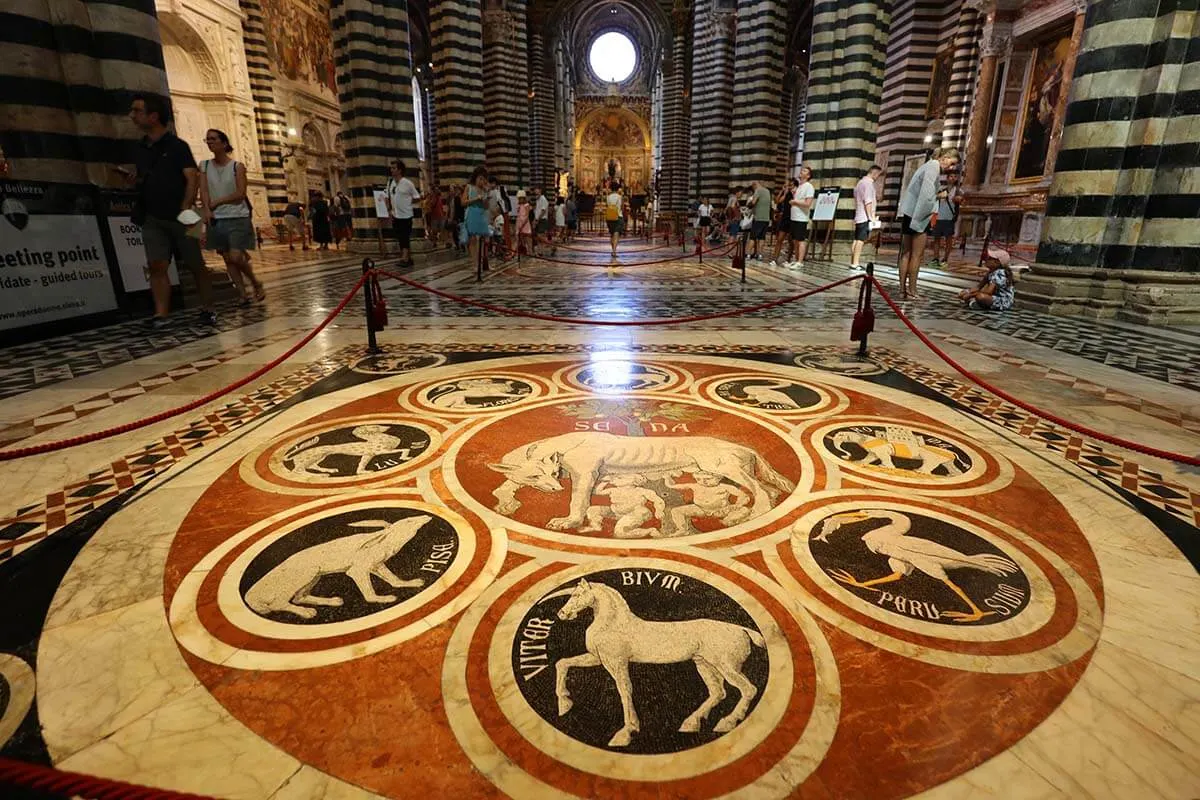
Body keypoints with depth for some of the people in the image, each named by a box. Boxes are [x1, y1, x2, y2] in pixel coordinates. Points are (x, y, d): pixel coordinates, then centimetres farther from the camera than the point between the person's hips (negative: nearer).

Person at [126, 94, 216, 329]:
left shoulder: (177, 146, -3)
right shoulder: (140, 149, 14)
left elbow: (193, 178, -13)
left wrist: (186, 208, -25)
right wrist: (135, 177, 3)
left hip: (179, 217, -4)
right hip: (153, 218, 5)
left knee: (195, 265, 3)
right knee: (156, 265, -7)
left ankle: (207, 310, 14)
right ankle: (161, 314, -10)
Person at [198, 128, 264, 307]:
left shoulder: (237, 166, -2)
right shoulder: (204, 165, 7)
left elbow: (240, 193, -9)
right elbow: (203, 191, 0)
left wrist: (217, 202, -8)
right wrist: (207, 209, -17)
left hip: (238, 217, -4)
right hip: (217, 219, 4)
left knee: (236, 257, -14)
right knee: (227, 259, 3)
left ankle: (256, 283, 10)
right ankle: (242, 293, 9)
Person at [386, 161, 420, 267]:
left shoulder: (408, 183, -10)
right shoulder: (390, 183, 6)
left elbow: (417, 197, -3)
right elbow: (388, 198, 12)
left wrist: (407, 202, -6)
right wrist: (389, 210, 3)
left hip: (406, 215, -6)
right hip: (395, 215, 6)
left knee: (405, 238, -8)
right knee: (400, 238, 10)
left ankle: (405, 258, -9)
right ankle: (408, 258, 18)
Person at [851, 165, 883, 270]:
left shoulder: (860, 182, 20)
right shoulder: (868, 183, -10)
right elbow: (868, 202, -16)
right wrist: (871, 217, -14)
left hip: (858, 217, 9)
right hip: (865, 217, -9)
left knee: (856, 240, 7)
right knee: (861, 240, -11)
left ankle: (853, 262, 6)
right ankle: (855, 263, -14)